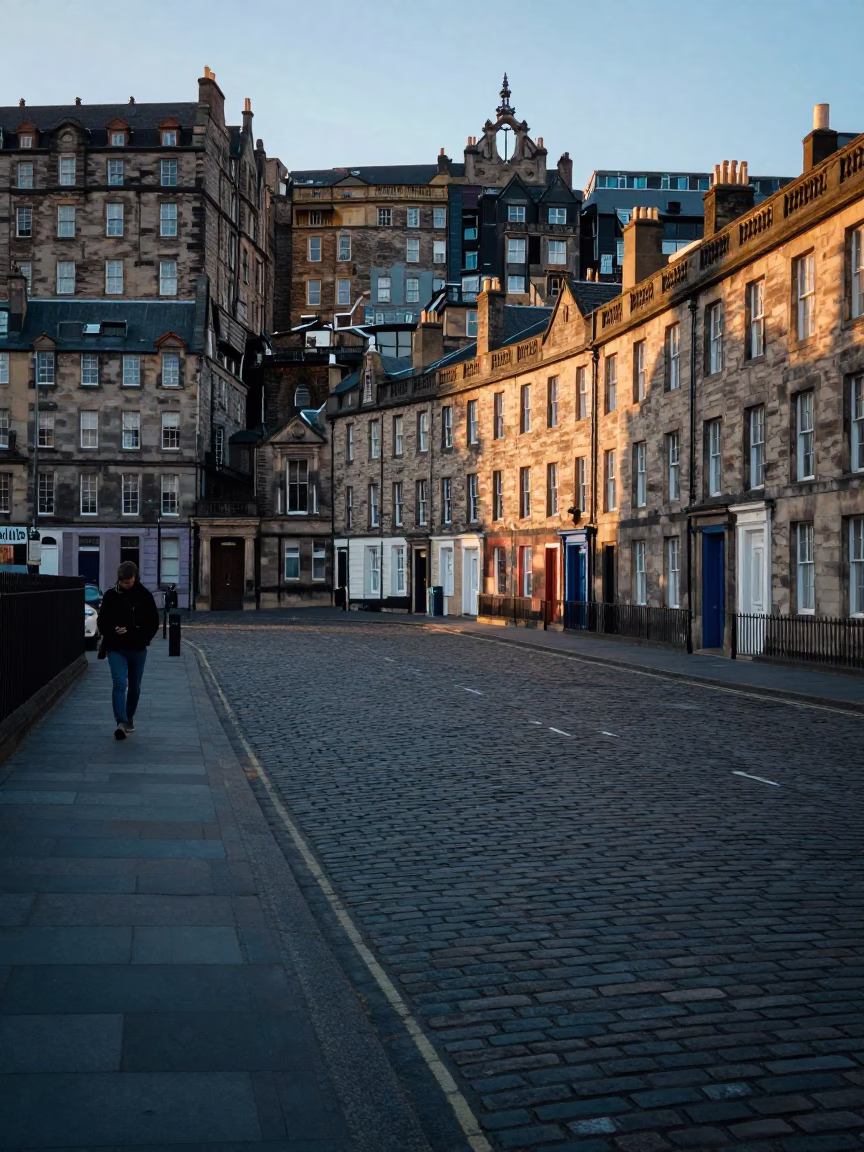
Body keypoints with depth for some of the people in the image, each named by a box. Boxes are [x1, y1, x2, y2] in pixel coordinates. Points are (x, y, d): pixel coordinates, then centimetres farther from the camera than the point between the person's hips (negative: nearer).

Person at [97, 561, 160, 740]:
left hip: (138, 650, 2)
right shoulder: (111, 595, -2)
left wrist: (142, 639, -11)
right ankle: (121, 722, -23)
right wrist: (114, 632, -14)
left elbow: (153, 623, 2)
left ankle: (129, 719, 31)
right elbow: (102, 622, 4)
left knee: (135, 687, 13)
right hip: (116, 649, -2)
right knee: (119, 683, -17)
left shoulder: (144, 595, -2)